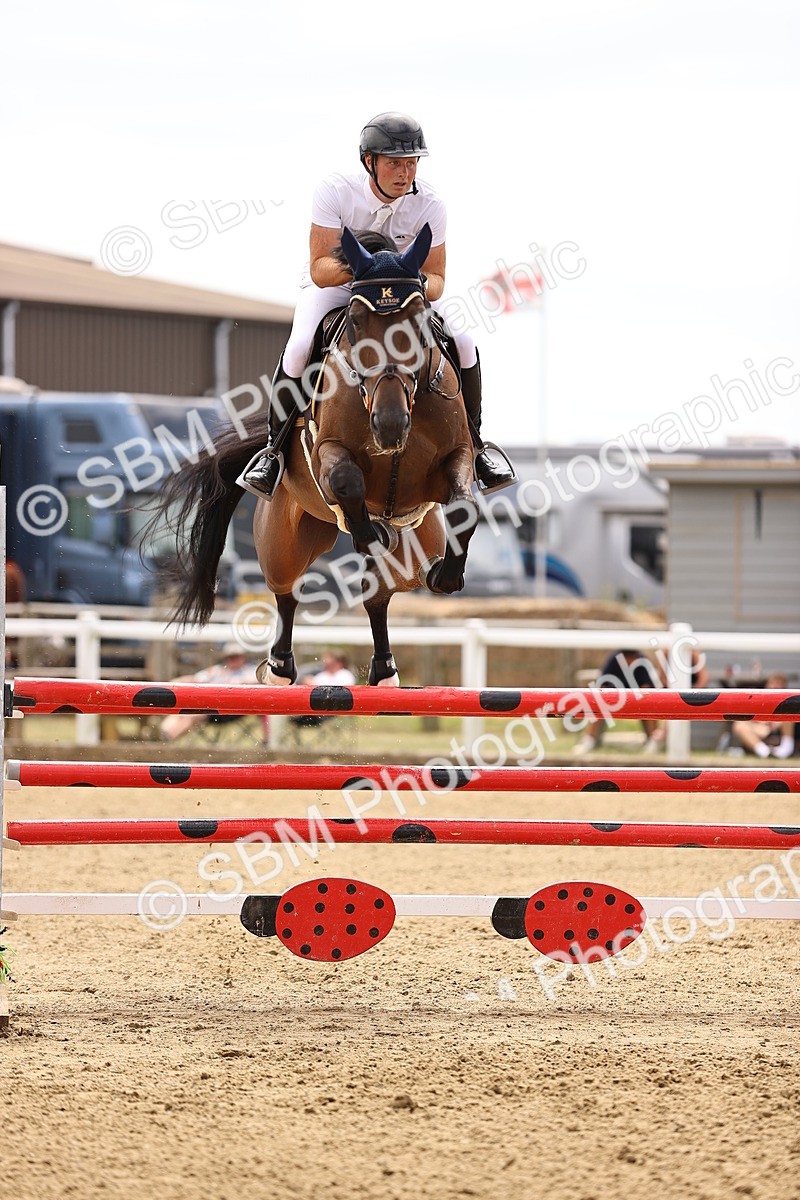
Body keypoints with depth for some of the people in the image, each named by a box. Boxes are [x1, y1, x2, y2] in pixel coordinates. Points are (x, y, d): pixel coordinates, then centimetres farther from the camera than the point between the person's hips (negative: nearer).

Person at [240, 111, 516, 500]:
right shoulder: (335, 192, -27)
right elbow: (319, 269, -31)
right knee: (299, 349, -31)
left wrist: (421, 287, -42)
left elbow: (436, 278, -16)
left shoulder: (428, 205, -21)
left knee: (462, 345, -17)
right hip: (331, 286, -2)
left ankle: (472, 444, 7)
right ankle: (276, 447, -8)